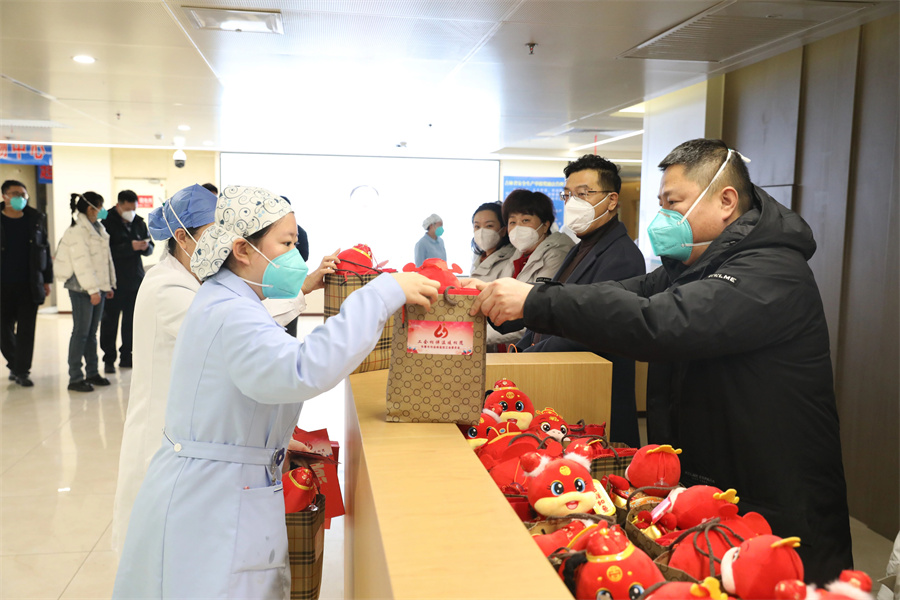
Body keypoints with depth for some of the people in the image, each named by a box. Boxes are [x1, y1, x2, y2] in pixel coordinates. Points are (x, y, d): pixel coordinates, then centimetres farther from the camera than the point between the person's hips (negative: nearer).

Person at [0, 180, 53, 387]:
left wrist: (46, 280, 8)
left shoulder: (36, 219, 5)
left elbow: (45, 249, 10)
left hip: (29, 285, 1)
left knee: (26, 330, -1)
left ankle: (22, 371, 6)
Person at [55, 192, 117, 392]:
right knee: (81, 332, -4)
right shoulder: (77, 231, -12)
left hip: (97, 287, 8)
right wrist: (92, 290, -20)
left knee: (92, 332, 13)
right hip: (82, 289, -8)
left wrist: (108, 285, 16)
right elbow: (82, 263, -18)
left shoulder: (97, 229, 16)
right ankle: (75, 378, 1)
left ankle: (92, 373, 19)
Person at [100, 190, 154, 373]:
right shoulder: (107, 222, -7)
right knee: (110, 321, 1)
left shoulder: (139, 223, 10)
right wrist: (130, 247, -23)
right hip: (114, 281, -5)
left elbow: (150, 248, 14)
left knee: (131, 321, 10)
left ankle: (126, 357, 20)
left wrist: (145, 247, -8)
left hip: (135, 280, 5)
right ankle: (109, 359, 10)